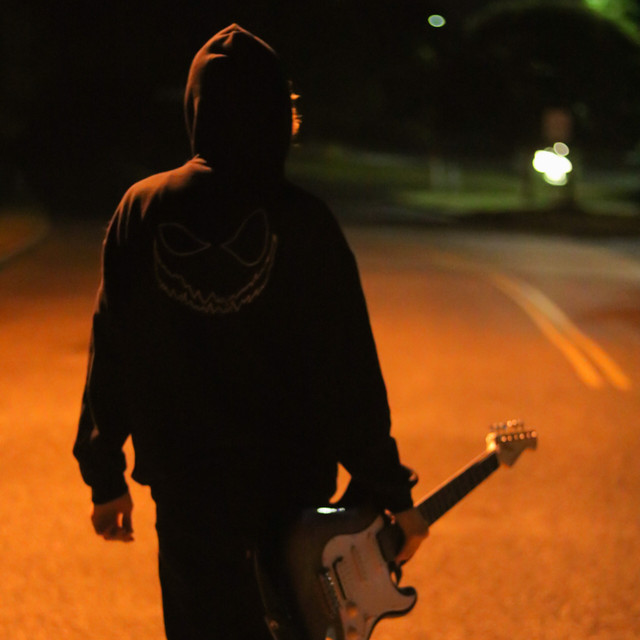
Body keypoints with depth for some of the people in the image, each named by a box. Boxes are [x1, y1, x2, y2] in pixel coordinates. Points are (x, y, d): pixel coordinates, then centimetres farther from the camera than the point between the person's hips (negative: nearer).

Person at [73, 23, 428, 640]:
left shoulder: (142, 211, -6)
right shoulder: (303, 223, -13)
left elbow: (110, 356, -1)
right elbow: (349, 374, -13)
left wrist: (106, 476, 9)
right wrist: (391, 493, -5)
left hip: (185, 489, 1)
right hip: (293, 485, -1)